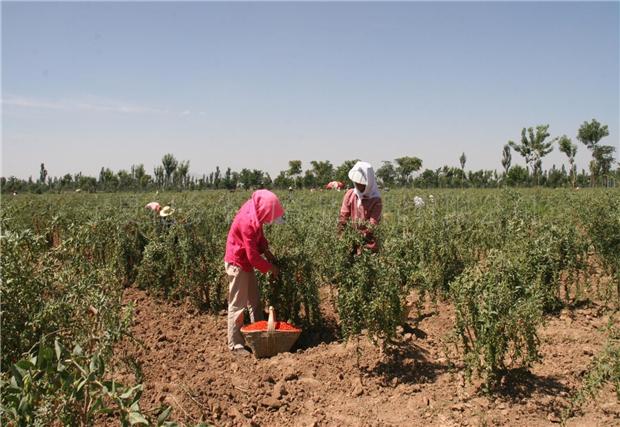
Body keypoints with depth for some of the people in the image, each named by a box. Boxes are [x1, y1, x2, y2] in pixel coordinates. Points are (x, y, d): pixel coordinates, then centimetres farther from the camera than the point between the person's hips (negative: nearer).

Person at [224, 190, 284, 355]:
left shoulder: (254, 210, -6)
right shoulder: (248, 222, -32)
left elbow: (259, 235, 13)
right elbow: (252, 255, -26)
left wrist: (266, 250, -2)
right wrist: (270, 267, -13)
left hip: (246, 262, 10)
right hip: (237, 264, -10)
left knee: (254, 301, 17)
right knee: (237, 305, -2)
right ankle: (235, 344, 7)